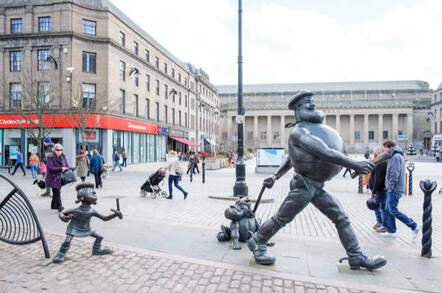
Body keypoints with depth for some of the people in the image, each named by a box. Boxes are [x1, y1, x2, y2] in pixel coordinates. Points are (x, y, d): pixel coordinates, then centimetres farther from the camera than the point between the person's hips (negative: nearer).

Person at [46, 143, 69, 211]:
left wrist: (65, 169, -12)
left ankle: (53, 205, 28)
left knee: (56, 192, 15)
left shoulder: (63, 157, 8)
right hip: (53, 178, -6)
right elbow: (50, 168, -20)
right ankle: (59, 206, -14)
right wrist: (60, 169, -27)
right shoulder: (50, 157, -11)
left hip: (60, 177, 6)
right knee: (57, 192, -13)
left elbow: (67, 166, 11)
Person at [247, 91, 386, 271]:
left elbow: (290, 158, 21)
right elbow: (325, 153, -29)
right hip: (303, 186, -9)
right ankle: (257, 243, 20)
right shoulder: (299, 132, -16)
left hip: (317, 187, 9)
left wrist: (275, 177, 23)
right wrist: (355, 165, -30)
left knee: (341, 219, 7)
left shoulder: (314, 129, 15)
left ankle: (356, 257, 16)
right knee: (281, 219, 2)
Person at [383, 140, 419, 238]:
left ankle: (413, 225, 1)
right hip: (392, 189, 10)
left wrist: (391, 187, -17)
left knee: (393, 210, -8)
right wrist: (389, 187, 18)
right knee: (388, 210, 12)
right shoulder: (396, 156, 18)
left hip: (394, 189, -10)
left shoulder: (396, 157, -14)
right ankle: (391, 230, 18)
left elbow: (394, 174, -21)